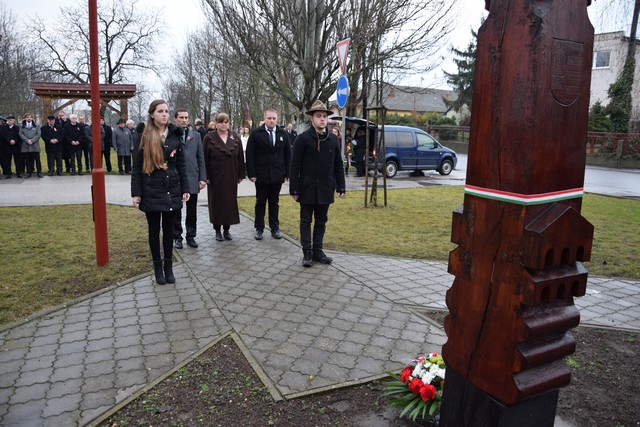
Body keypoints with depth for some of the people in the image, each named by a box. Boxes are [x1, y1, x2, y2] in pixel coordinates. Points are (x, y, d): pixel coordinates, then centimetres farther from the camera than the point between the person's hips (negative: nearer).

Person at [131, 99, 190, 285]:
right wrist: (136, 192, -8)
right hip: (151, 191, -2)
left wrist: (185, 188, 1)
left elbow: (181, 164, 6)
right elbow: (137, 166, -4)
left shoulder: (175, 134, 3)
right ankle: (158, 267, 21)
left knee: (169, 229, 11)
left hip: (172, 190, 2)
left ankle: (168, 266, 22)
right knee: (154, 230, 9)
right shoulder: (144, 135, -4)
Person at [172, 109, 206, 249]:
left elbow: (201, 158, 7)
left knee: (192, 210, 9)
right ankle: (177, 237, 21)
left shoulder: (195, 135, 8)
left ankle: (191, 236, 21)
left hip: (192, 178, 3)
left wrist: (203, 178, 3)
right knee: (176, 210, 9)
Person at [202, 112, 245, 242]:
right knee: (217, 202, 4)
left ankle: (227, 229, 18)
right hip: (215, 178, -3)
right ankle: (217, 230, 16)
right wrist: (206, 176, -9)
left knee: (230, 202, 6)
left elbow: (240, 157, 6)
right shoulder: (209, 138, -4)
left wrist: (240, 175, 2)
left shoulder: (235, 138, 5)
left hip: (231, 177, 3)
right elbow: (204, 158, -5)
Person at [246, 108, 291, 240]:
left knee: (274, 202, 10)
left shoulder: (283, 134, 6)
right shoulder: (256, 134, -3)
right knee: (260, 202, 7)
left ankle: (275, 228, 18)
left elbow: (287, 155, 8)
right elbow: (250, 155, -5)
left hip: (277, 175, 2)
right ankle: (259, 228, 16)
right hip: (261, 175, -2)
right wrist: (251, 174, -10)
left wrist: (287, 173, 3)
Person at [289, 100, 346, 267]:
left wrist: (340, 186, 5)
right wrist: (294, 189, -10)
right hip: (307, 189, -4)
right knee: (306, 221, 5)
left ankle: (317, 251, 21)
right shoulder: (303, 138, -6)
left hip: (325, 189, 4)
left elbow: (338, 165, 9)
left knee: (321, 221, 11)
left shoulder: (333, 139, 6)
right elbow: (295, 166, -7)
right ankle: (307, 253, 12)